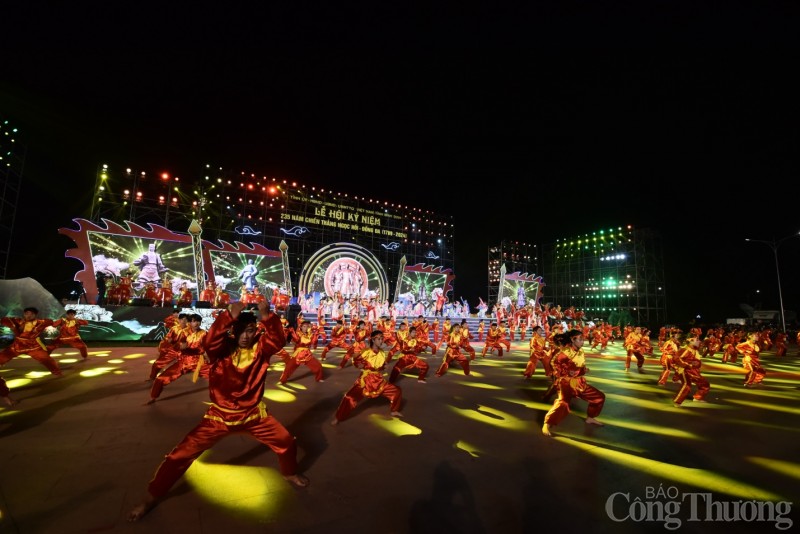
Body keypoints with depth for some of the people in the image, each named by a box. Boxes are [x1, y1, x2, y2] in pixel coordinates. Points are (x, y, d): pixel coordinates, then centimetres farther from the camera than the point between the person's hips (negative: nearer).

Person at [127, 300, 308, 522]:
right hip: (220, 415, -1)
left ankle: (289, 473, 35)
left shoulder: (260, 348, -12)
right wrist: (229, 316, -50)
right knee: (183, 452, -2)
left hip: (253, 413, 1)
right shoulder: (223, 348, -13)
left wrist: (266, 316, -49)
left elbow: (278, 340, -32)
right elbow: (208, 342, -36)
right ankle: (152, 497, 25)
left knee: (287, 442, 4)